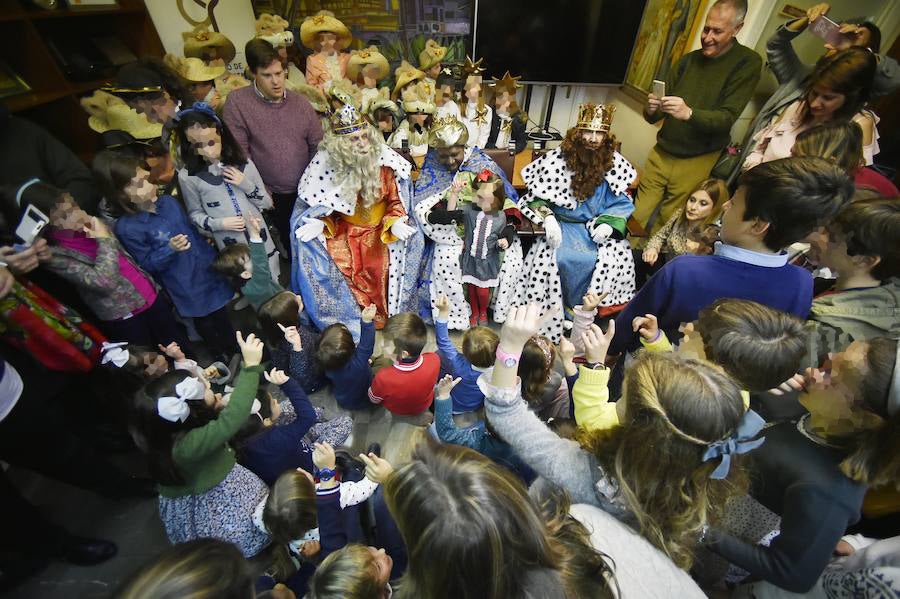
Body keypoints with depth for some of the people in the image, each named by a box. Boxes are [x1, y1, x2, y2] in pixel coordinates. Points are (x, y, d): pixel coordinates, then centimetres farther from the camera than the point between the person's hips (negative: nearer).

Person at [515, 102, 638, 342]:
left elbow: (621, 203, 4)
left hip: (596, 226, 3)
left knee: (617, 257, -20)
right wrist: (548, 219, -23)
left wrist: (608, 223, -15)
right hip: (562, 223, -3)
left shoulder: (614, 163, 0)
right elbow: (536, 198, -6)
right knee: (560, 257, -30)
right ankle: (555, 311, -6)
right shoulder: (558, 159, -9)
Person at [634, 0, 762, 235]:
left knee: (666, 224, 2)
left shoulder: (748, 63, -4)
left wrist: (689, 113, -32)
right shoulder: (688, 60, 8)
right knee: (636, 218, 1)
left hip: (696, 161, -3)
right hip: (661, 153, 4)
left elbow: (727, 117, -15)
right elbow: (655, 116, 8)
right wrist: (651, 110, -16)